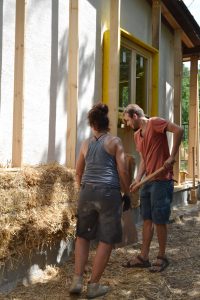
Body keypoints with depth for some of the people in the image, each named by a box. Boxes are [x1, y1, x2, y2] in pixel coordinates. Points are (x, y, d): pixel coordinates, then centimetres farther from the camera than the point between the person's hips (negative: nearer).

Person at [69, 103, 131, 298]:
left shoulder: (86, 144, 12)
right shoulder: (115, 141, 1)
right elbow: (122, 171, -3)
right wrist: (127, 193, 8)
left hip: (87, 192, 4)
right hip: (108, 193, -4)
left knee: (83, 235, 19)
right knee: (107, 240, 7)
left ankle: (77, 280, 14)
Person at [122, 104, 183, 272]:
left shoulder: (154, 123, -9)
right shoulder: (137, 135, 15)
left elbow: (178, 130, -20)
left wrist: (172, 157, -22)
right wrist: (137, 180, 3)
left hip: (162, 181, -8)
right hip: (148, 182, 8)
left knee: (159, 221, 0)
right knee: (147, 220, 11)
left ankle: (162, 257, 15)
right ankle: (143, 257, 20)